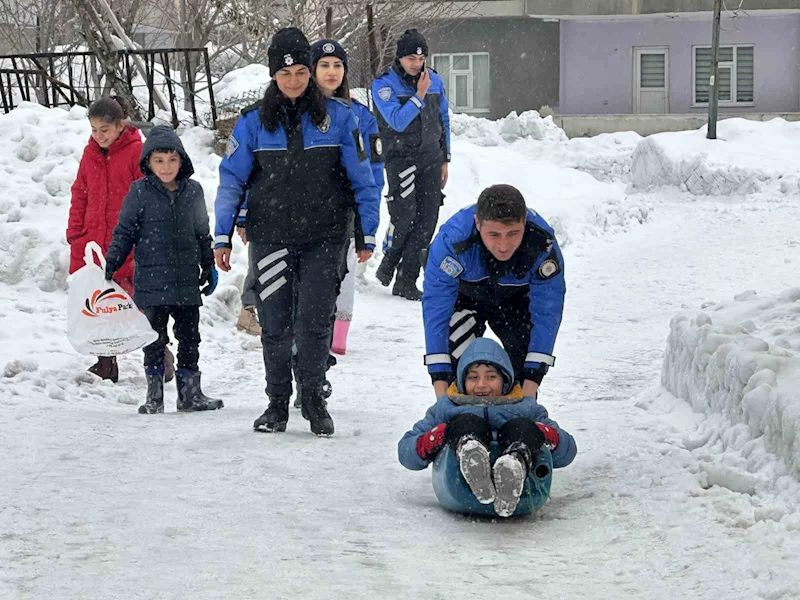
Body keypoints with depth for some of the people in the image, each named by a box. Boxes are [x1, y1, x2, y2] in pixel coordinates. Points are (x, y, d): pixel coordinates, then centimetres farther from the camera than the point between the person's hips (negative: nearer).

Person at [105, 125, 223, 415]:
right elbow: (124, 231, 0)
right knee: (154, 340, 4)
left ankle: (190, 393, 17)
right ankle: (154, 395, 12)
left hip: (187, 282, 3)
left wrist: (209, 267, 19)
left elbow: (202, 233, 17)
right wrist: (110, 265, -8)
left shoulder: (193, 191, 6)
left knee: (190, 338, 8)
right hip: (152, 280, -3)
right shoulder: (140, 192, -4)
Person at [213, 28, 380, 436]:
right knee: (275, 325, 4)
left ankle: (313, 399, 13)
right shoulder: (253, 122, 0)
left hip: (324, 238, -1)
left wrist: (368, 232, 4)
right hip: (270, 237, 1)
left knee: (315, 322, -5)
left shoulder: (337, 118, -1)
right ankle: (277, 403, 19)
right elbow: (231, 180, 4)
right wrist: (223, 236, -1)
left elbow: (362, 178, 5)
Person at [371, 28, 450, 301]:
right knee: (404, 216, -14)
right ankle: (388, 263, 12)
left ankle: (406, 281, 7)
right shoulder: (384, 85, -7)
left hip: (431, 159, 5)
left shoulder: (435, 81, 9)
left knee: (427, 219, 0)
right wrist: (419, 95, -19)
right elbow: (398, 122, -18)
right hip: (401, 158, -5)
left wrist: (444, 159, 16)